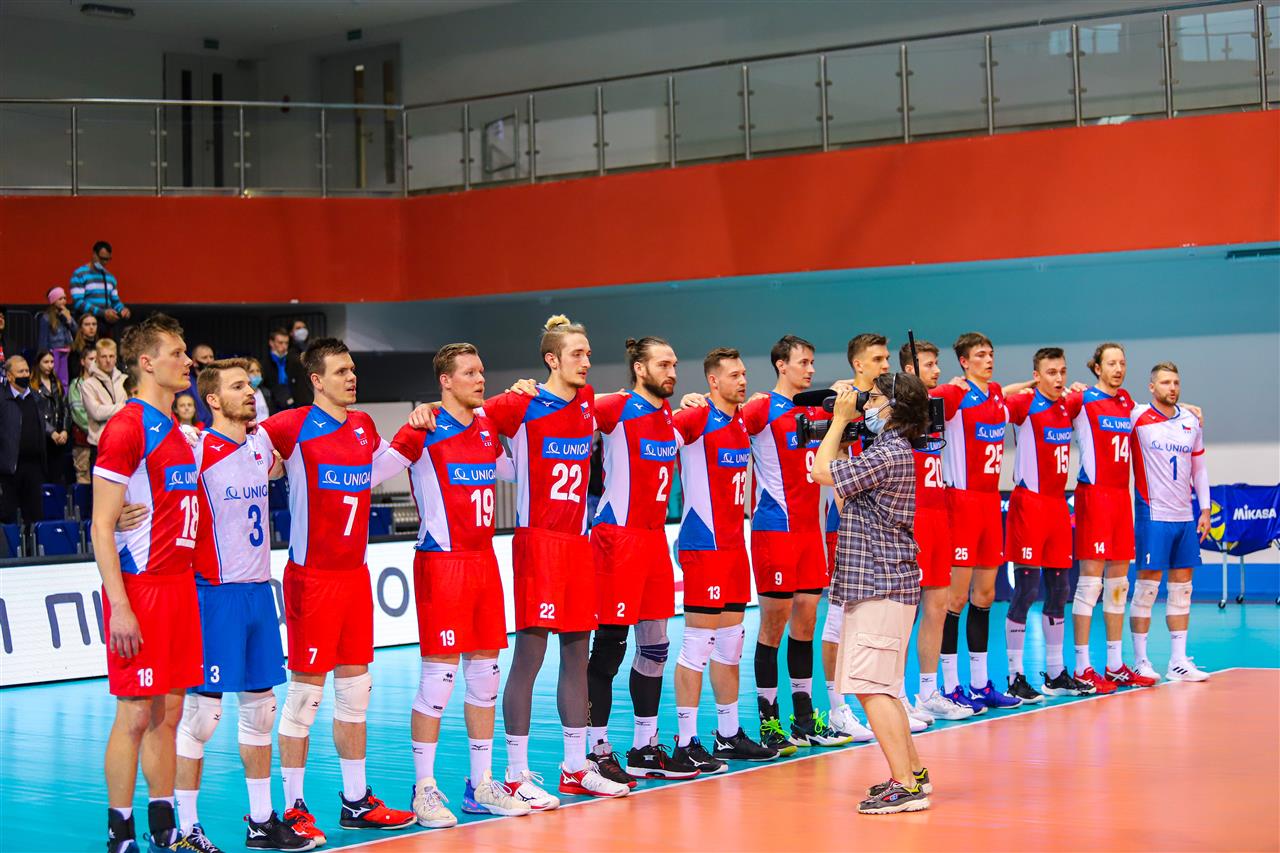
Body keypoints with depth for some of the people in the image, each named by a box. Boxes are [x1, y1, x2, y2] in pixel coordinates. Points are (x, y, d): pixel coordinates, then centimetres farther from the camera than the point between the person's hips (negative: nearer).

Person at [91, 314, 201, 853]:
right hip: (140, 587, -8)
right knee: (136, 714, -3)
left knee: (169, 711, 11)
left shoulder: (178, 433, 15)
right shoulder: (127, 428, -11)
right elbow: (102, 526, -15)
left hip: (179, 583, 8)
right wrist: (119, 607, -19)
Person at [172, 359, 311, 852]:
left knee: (260, 708, 11)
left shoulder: (262, 450, 11)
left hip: (259, 590, 7)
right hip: (216, 594, -7)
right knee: (202, 710, -5)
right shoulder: (197, 450, -10)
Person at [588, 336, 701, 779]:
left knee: (655, 645, 11)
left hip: (655, 536, 8)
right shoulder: (617, 408, -10)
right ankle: (597, 750, 1)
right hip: (618, 536, -8)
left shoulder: (668, 414, 13)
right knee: (609, 646, -5)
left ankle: (645, 747, 20)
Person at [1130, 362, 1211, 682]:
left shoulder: (1192, 422, 9)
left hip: (1185, 517, 5)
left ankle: (1178, 661, 12)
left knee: (1182, 587, 7)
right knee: (1147, 586, -5)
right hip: (1153, 514, -5)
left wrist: (1205, 509, 12)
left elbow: (1198, 467, 16)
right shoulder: (1138, 417, -5)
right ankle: (1140, 661, 3)